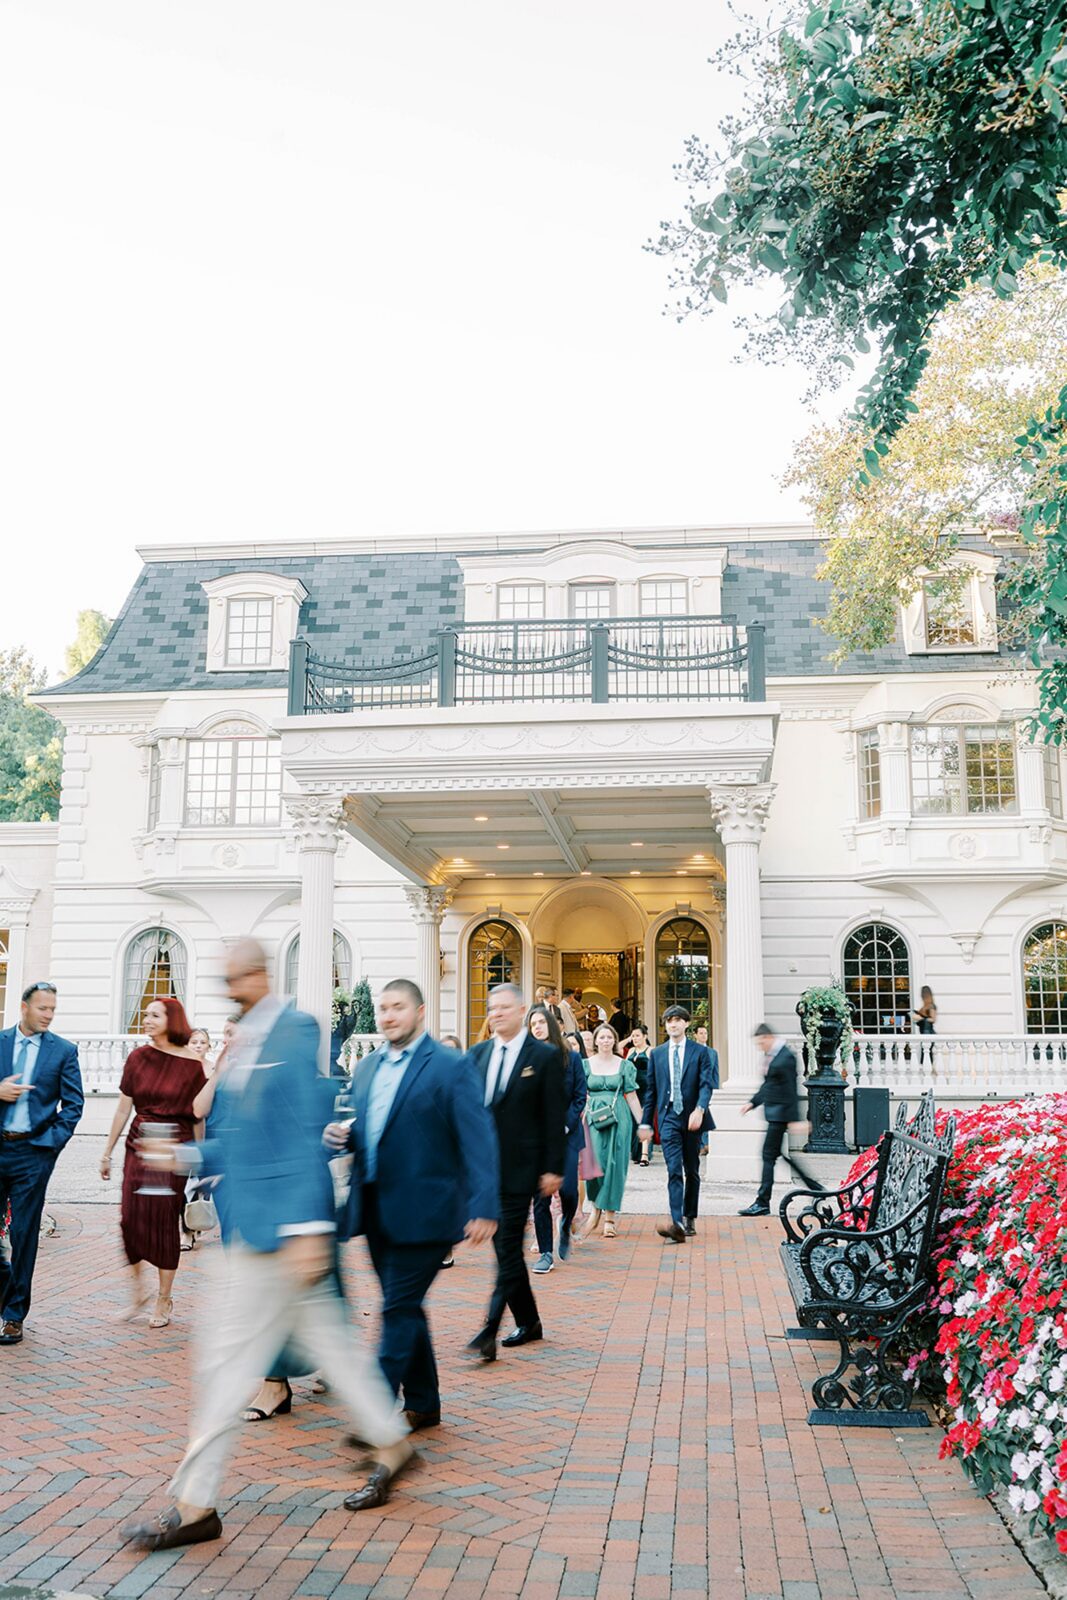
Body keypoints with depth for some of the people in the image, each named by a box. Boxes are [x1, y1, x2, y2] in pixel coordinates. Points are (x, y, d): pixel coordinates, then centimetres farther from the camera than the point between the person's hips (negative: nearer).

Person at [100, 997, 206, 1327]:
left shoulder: (192, 1063, -6)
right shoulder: (138, 1057, 3)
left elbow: (199, 1115, -1)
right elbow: (123, 1108, 7)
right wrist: (107, 1152, 9)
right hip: (139, 1144, 3)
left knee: (165, 1221, 1)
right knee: (130, 1217, -1)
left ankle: (164, 1299, 16)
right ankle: (138, 1290, 19)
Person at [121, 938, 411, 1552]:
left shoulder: (296, 1031, -15)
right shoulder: (245, 1042, 12)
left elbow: (308, 1134, -19)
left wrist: (308, 1226, -21)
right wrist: (186, 1155, 3)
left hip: (282, 1224, -9)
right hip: (258, 1223, 9)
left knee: (229, 1354, 0)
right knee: (328, 1336, 17)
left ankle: (196, 1506, 13)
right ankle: (391, 1444, 31)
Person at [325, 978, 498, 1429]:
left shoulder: (450, 1067, -10)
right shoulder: (367, 1068, 12)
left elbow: (477, 1138, -14)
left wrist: (483, 1206, -22)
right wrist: (344, 1135, -1)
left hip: (421, 1213, -7)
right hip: (376, 1211, 7)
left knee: (399, 1310, -5)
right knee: (405, 1309, 16)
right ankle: (422, 1404, 28)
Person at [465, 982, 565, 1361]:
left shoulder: (545, 1056, -5)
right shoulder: (478, 1055, 9)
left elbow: (554, 1117, -6)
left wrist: (552, 1169, -10)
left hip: (519, 1169, -5)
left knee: (508, 1248, -7)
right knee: (505, 1248, 12)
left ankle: (489, 1331, -9)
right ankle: (528, 1322, 25)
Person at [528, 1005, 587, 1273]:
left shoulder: (571, 1057, 4)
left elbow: (580, 1095, 2)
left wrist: (565, 1125, -8)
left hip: (567, 1133, 0)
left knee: (568, 1189, -9)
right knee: (540, 1195, -2)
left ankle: (565, 1227, 24)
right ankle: (545, 1253, 8)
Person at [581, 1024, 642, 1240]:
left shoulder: (625, 1066, 5)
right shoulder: (586, 1065, 6)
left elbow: (631, 1096, 6)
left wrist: (642, 1123, 4)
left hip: (619, 1118, 0)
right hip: (594, 1119, 0)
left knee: (614, 1164, -2)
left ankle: (609, 1217, 6)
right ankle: (596, 1208, 12)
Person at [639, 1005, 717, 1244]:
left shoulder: (701, 1052, 3)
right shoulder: (657, 1054, 10)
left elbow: (707, 1084, -6)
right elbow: (651, 1089, 12)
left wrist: (699, 1109, -24)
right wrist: (646, 1122, 10)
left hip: (691, 1117, 0)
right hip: (668, 1117, 0)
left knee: (691, 1171, 11)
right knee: (674, 1170, -12)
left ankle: (689, 1219, 25)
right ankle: (677, 1224, -21)